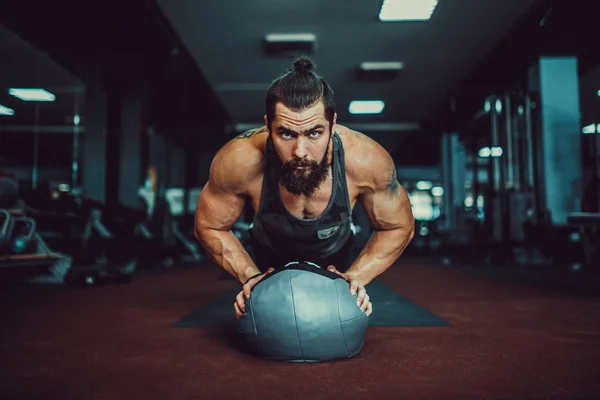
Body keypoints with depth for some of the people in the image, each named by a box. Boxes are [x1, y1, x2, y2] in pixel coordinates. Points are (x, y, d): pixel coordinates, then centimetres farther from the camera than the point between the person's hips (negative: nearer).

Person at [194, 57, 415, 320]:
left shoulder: (366, 160, -36)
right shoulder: (240, 161, -37)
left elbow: (399, 227, -17)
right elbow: (209, 226, -16)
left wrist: (356, 277, -29)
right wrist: (250, 277, -28)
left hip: (334, 261, 1)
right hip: (266, 261, 0)